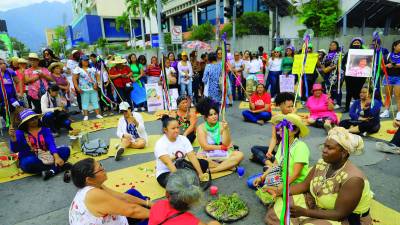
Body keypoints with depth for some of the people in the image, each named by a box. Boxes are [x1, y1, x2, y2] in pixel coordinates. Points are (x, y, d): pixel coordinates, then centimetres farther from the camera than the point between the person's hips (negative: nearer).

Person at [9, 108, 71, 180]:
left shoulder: (44, 129, 4)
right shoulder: (20, 132, 0)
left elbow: (51, 143, -9)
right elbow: (15, 149, -11)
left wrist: (56, 157, -26)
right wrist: (13, 137, -31)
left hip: (45, 156, 3)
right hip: (29, 159, -2)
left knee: (66, 150, -18)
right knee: (30, 162, -38)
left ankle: (51, 170, -38)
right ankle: (59, 167, -29)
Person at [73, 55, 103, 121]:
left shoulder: (92, 68, 12)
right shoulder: (78, 69, 1)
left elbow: (97, 76, 10)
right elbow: (74, 79, -3)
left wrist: (96, 83, -5)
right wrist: (77, 88, -11)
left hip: (93, 88, 3)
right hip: (84, 89, -3)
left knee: (95, 101, 6)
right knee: (85, 102, 1)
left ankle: (98, 114, 11)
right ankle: (85, 116, 7)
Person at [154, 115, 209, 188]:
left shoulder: (183, 139, -5)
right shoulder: (160, 144, -19)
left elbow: (192, 156, -14)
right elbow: (168, 163, -32)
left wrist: (200, 174, -25)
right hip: (165, 173, -5)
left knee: (204, 163, -15)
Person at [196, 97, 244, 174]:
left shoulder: (222, 125, -1)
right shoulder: (201, 128, -5)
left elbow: (226, 144, -7)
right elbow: (206, 147, -10)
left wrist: (225, 129, -20)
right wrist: (222, 147, -6)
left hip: (223, 154, 2)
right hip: (208, 155, -2)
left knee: (239, 155, -22)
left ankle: (211, 170, -26)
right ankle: (228, 166, -22)